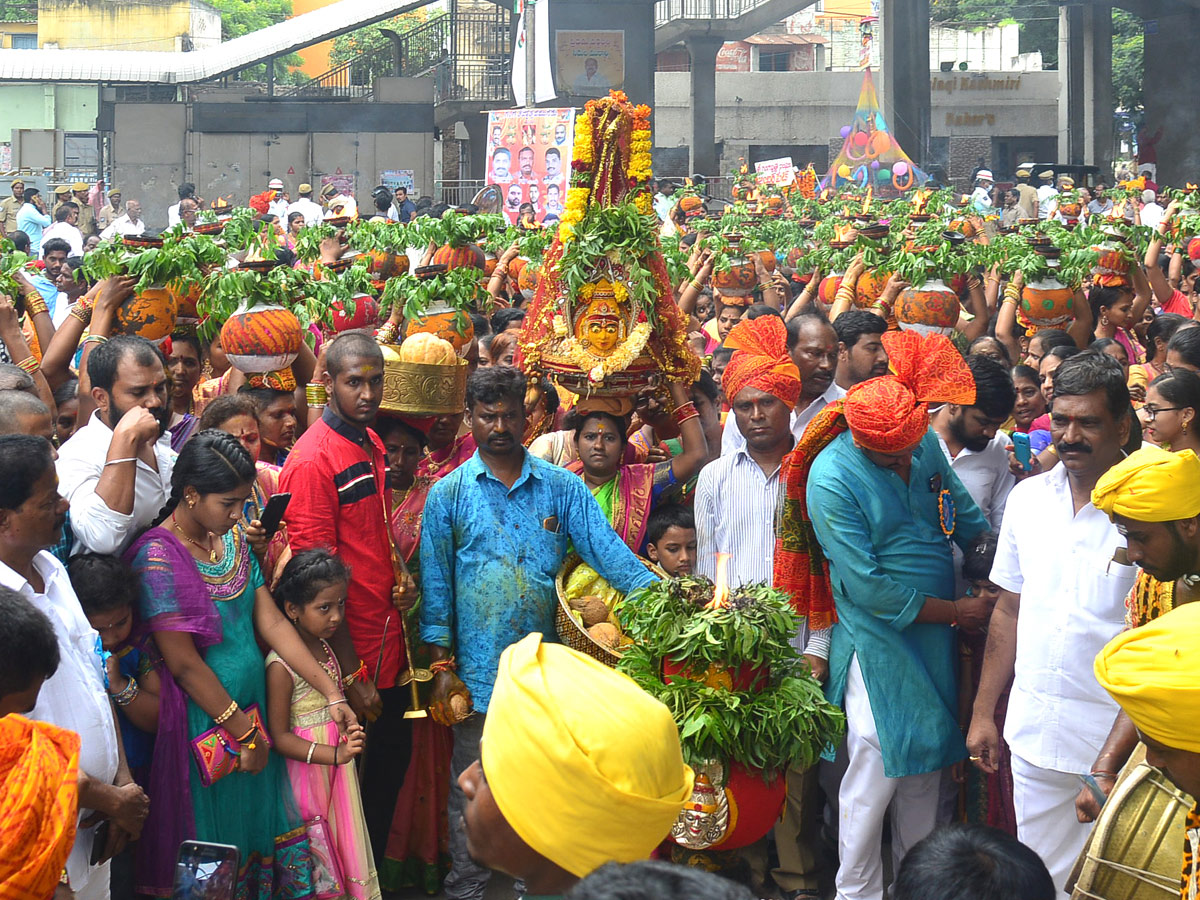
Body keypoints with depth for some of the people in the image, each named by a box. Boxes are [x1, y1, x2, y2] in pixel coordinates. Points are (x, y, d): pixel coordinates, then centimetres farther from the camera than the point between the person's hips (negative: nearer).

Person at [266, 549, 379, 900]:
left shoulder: (325, 648, 4)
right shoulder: (281, 665, -20)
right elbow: (279, 736, -19)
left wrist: (353, 739, 6)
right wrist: (335, 754, -28)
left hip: (337, 759, 7)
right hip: (306, 766, -7)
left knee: (344, 840, 13)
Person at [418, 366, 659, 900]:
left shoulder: (561, 488, 5)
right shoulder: (448, 494, 3)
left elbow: (606, 549, -1)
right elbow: (436, 582, 3)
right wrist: (442, 666, -2)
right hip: (478, 672, -1)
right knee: (471, 795, 6)